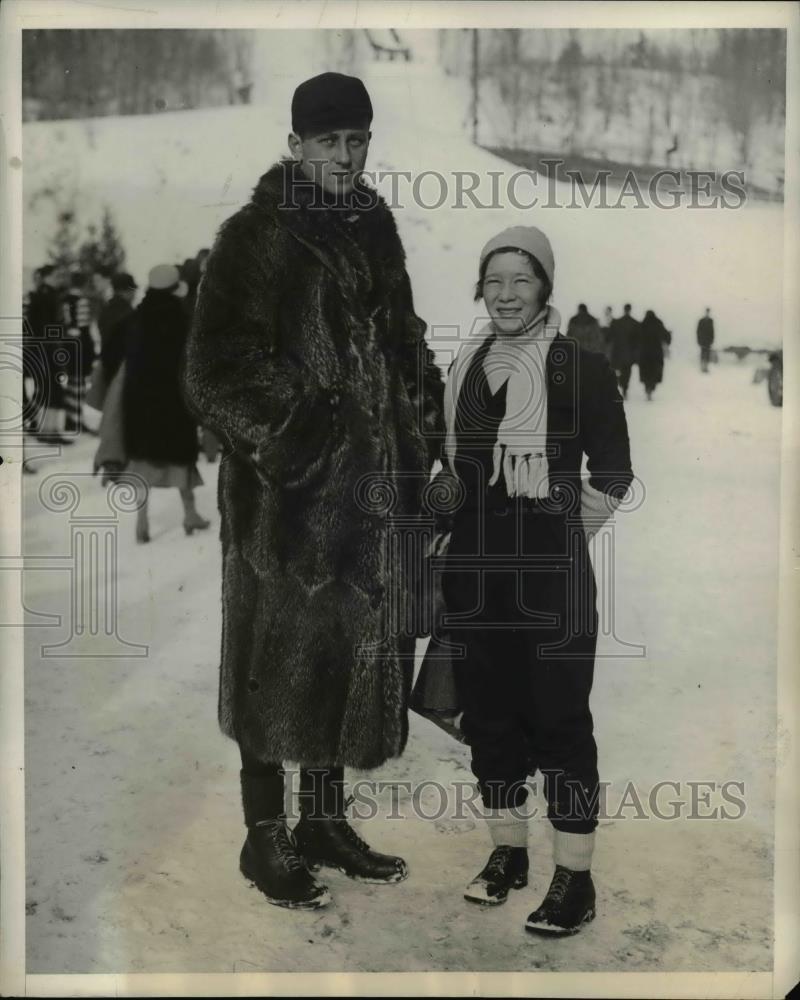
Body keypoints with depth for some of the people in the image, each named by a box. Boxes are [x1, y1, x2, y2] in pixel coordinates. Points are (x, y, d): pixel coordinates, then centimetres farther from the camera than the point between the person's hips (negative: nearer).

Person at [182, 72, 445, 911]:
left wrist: (422, 429, 8)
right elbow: (216, 371, -13)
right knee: (283, 658, 2)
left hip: (369, 480, 7)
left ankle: (325, 821, 29)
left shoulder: (373, 228, 11)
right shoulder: (256, 237, -9)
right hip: (290, 488, -6)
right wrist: (287, 441, -18)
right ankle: (265, 838, 18)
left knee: (355, 650, 12)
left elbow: (403, 342, 19)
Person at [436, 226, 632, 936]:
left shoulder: (582, 368, -6)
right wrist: (489, 528, 15)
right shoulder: (465, 366, 10)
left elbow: (613, 477, -2)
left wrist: (558, 536, 3)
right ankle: (508, 852, 28)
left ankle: (576, 878, 11)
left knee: (559, 719, 0)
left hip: (551, 575, -5)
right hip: (474, 570, 5)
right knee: (487, 712, 12)